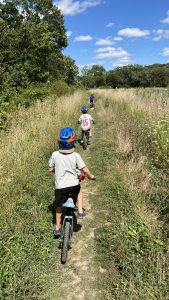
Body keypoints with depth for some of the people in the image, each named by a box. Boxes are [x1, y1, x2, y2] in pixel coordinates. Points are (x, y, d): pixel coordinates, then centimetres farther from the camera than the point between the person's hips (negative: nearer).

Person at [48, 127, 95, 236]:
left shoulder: (55, 155, -8)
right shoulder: (76, 155, -11)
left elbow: (51, 169, 3)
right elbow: (85, 170, -10)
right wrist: (90, 176, 10)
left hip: (60, 186, 1)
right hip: (73, 185, -1)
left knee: (59, 207, 21)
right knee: (79, 189, 34)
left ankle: (57, 228, 35)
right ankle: (80, 211, 26)